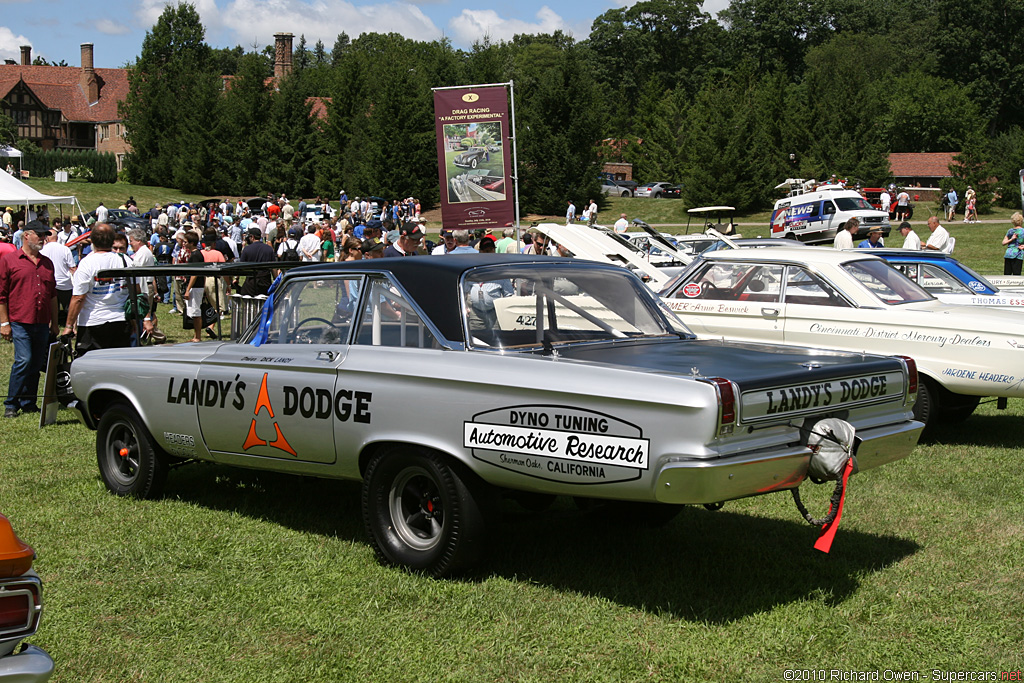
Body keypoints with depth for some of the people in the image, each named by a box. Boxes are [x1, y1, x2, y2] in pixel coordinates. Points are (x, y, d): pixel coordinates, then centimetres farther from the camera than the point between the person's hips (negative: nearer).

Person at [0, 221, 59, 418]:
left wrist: (54, 323, 20)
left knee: (37, 364, 7)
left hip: (42, 324, 5)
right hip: (20, 322, -5)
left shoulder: (47, 263, 16)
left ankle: (29, 403, 17)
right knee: (24, 361, -14)